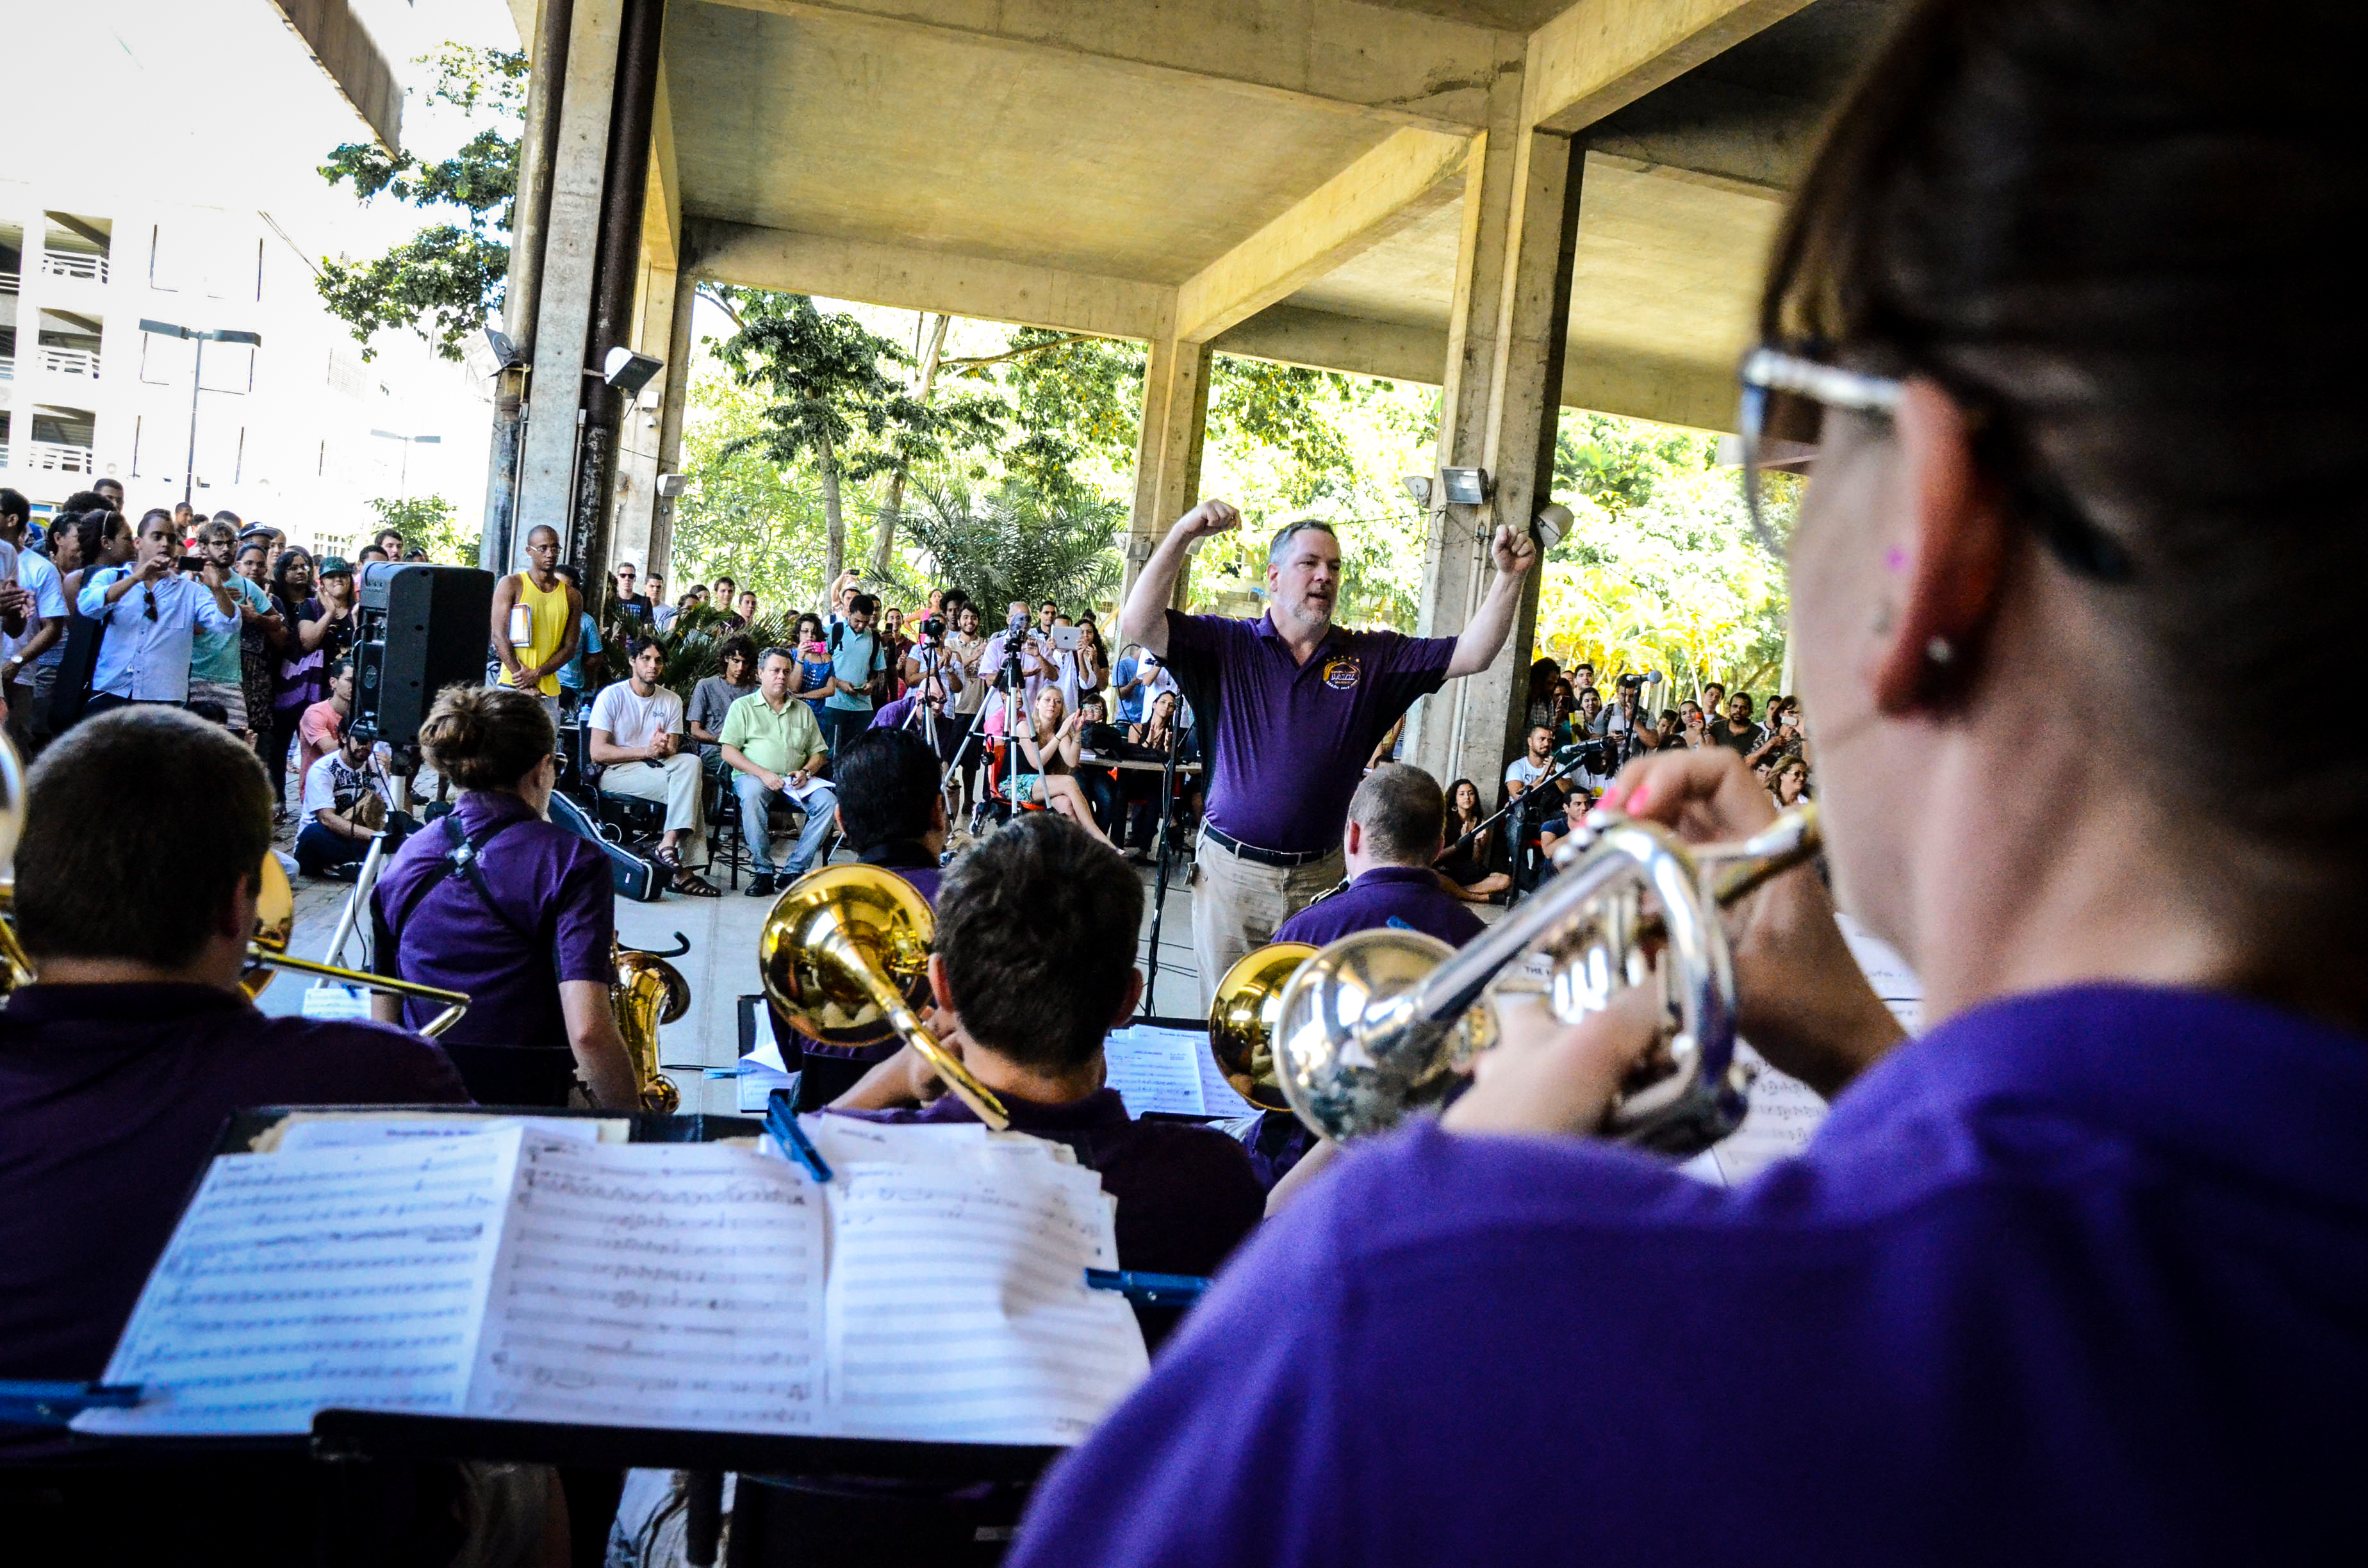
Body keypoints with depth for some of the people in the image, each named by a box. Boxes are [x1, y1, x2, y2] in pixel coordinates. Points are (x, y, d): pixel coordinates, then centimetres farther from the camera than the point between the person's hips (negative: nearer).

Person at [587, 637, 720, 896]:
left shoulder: (671, 701, 13)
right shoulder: (611, 696, -1)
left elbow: (673, 751, 5)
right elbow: (598, 752, -10)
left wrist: (665, 749, -21)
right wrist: (646, 751, -19)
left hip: (659, 770, 5)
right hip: (615, 773, -5)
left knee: (691, 761, -29)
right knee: (689, 788, -28)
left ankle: (668, 845, -33)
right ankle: (684, 871, -30)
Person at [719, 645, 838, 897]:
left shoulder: (803, 710, 21)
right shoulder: (743, 707, 10)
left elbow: (819, 753, 19)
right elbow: (728, 751, 0)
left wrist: (806, 772, -5)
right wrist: (762, 774, -14)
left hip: (795, 781, 3)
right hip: (753, 776, -3)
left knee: (828, 801, -25)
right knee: (752, 795, -39)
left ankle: (794, 870, -22)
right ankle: (763, 871, -28)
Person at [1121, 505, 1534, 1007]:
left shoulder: (1372, 657, 6)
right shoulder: (1227, 645, 0)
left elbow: (1472, 654, 2)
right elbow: (1138, 625, -12)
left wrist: (1509, 576, -11)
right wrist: (1182, 535, -20)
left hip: (1321, 877, 2)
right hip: (1232, 871, -1)